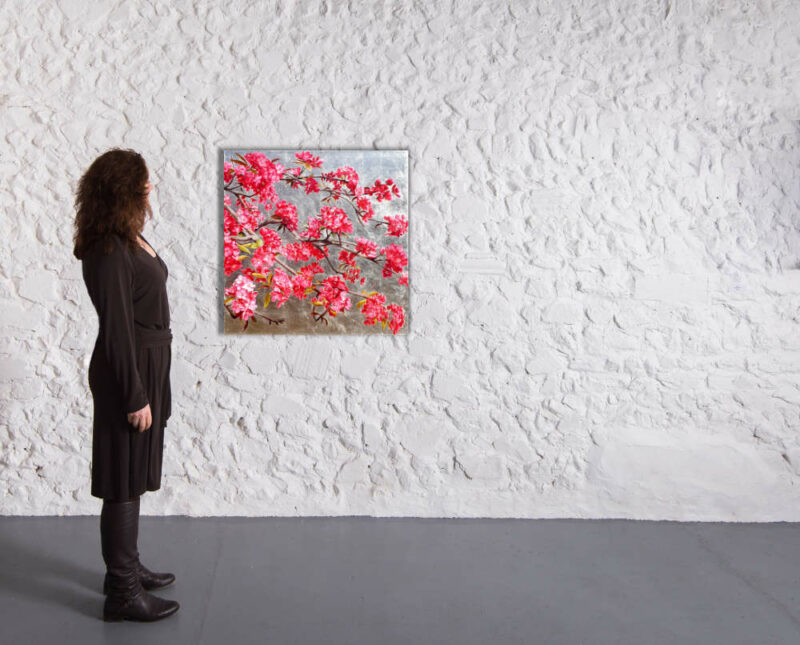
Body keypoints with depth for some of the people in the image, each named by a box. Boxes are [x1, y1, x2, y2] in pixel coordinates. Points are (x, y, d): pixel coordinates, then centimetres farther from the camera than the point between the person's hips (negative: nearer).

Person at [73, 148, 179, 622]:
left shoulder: (131, 240, 9)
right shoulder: (110, 251, -20)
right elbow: (117, 328, -21)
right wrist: (135, 396, -20)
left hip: (148, 365, 10)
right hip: (128, 371, -10)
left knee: (133, 477, 18)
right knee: (124, 480, -1)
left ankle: (127, 567, 32)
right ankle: (122, 593, 10)